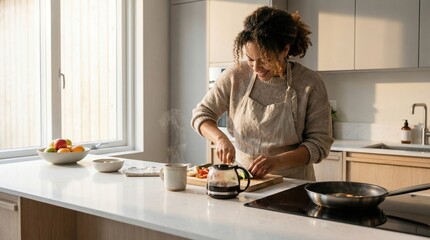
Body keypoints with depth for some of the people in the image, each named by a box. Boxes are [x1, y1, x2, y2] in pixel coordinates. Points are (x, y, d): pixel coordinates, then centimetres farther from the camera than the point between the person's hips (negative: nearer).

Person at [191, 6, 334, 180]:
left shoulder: (310, 84, -10)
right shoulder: (235, 76, -4)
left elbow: (319, 142, -7)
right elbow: (201, 114, 5)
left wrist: (277, 161, -22)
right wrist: (220, 138, -15)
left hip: (292, 186, 0)